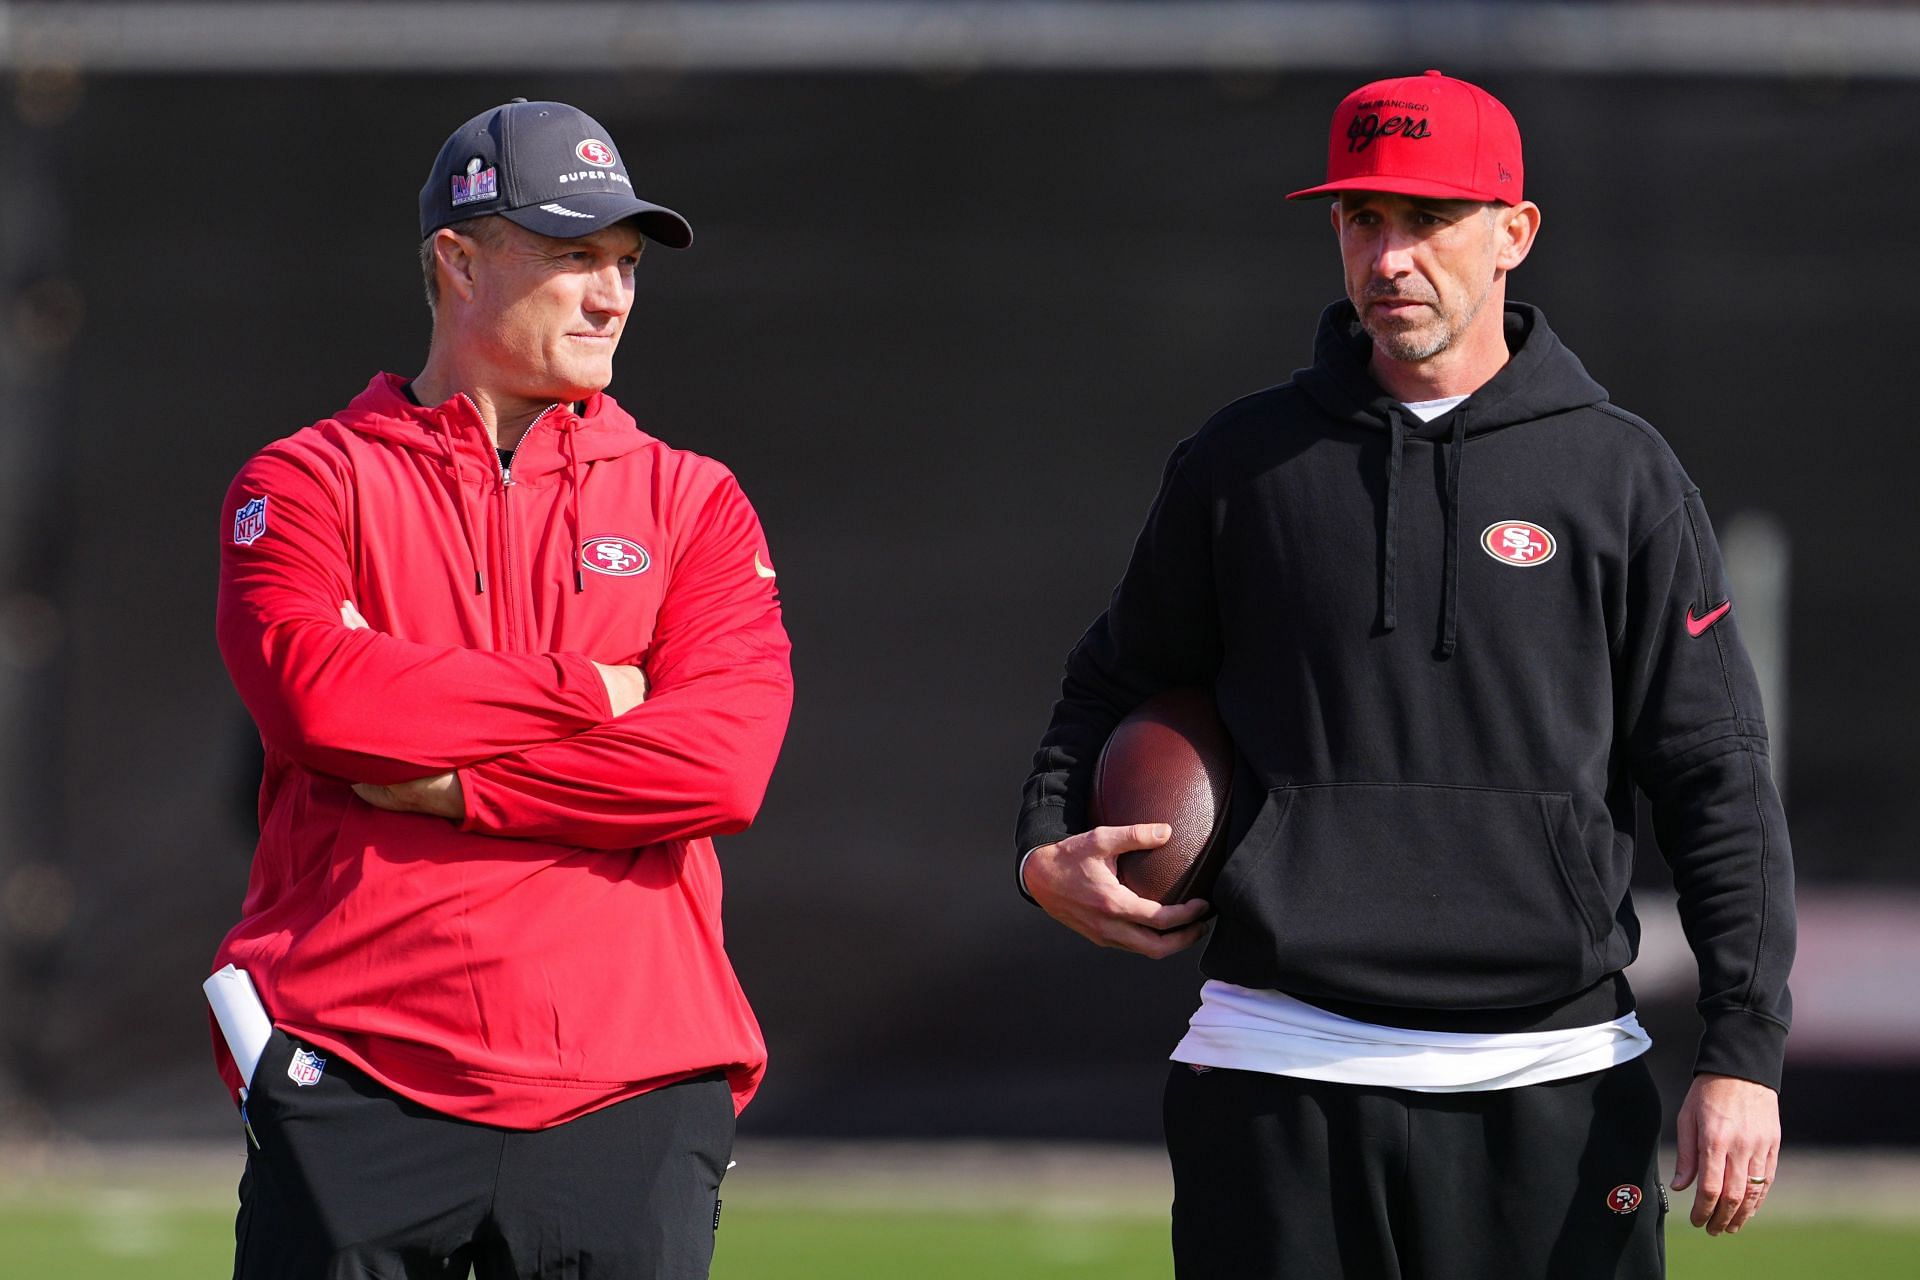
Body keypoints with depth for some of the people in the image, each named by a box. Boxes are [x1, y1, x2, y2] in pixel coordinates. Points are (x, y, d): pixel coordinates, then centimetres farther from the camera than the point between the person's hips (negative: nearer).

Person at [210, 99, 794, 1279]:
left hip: (629, 1081, 2)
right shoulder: (311, 482, 9)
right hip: (359, 1080, -2)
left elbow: (723, 764, -3)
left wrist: (456, 787, -8)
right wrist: (584, 695, -5)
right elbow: (317, 692, -12)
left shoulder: (691, 503, 13)